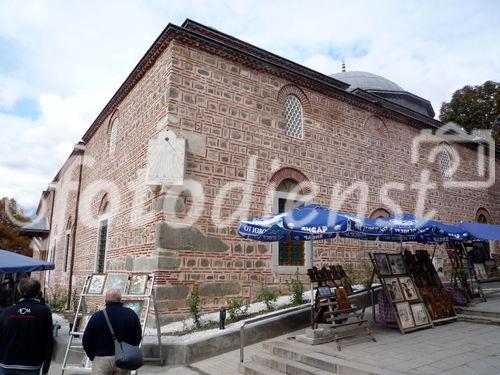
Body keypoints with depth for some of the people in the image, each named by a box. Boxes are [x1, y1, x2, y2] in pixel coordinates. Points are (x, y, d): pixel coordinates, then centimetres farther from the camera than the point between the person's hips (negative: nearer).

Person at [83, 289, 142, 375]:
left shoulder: (96, 317, -6)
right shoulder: (131, 314, -1)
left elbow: (86, 341, 0)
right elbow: (138, 337, 7)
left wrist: (92, 356, 14)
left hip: (102, 359, -2)